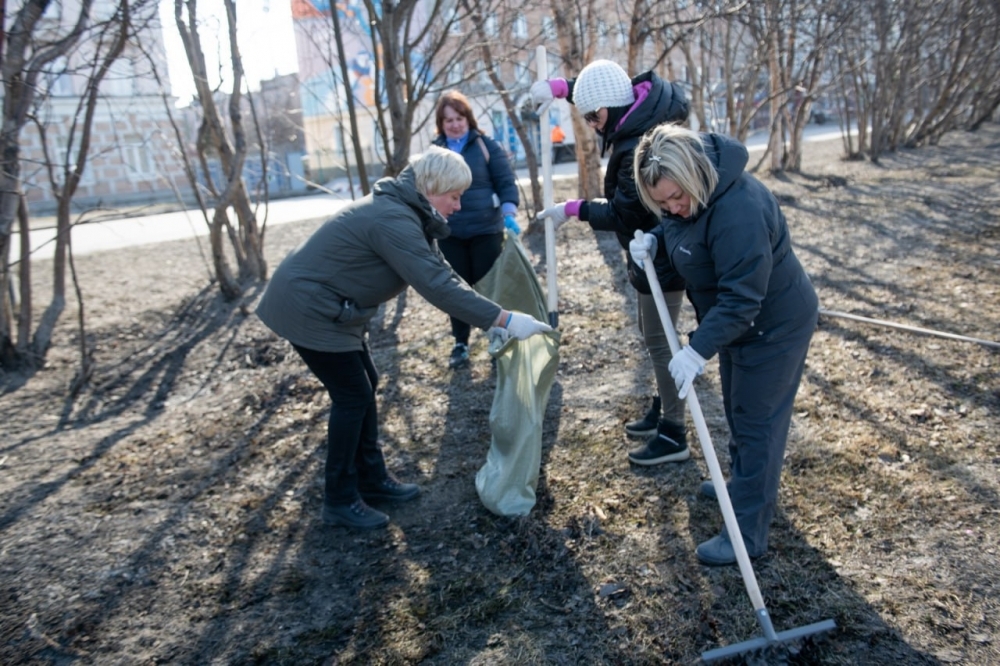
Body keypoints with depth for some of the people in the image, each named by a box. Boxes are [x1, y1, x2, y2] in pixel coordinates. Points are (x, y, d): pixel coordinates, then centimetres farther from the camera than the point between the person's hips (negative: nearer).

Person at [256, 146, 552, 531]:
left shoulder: (406, 213, 7)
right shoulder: (394, 220, -26)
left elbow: (441, 273, 7)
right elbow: (438, 286, -31)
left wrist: (490, 319, 1)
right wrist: (503, 319, -28)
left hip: (328, 307, 10)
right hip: (308, 309, -10)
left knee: (364, 386, 14)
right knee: (352, 396, -4)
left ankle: (371, 478, 27)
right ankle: (340, 502, 10)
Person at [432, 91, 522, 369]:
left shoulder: (486, 145, -2)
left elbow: (506, 182, -3)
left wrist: (508, 213, -18)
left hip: (486, 229, -2)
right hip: (449, 233, 3)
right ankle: (460, 343, 22)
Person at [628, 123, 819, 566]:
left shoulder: (738, 209, -35)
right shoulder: (685, 197, -7)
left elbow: (741, 296, -35)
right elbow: (678, 238, 12)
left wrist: (699, 349, -35)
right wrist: (654, 243, -9)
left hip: (773, 327, -9)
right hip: (737, 322, 9)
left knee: (756, 425, 0)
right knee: (737, 410, 24)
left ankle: (747, 533, 14)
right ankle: (741, 483, 47)